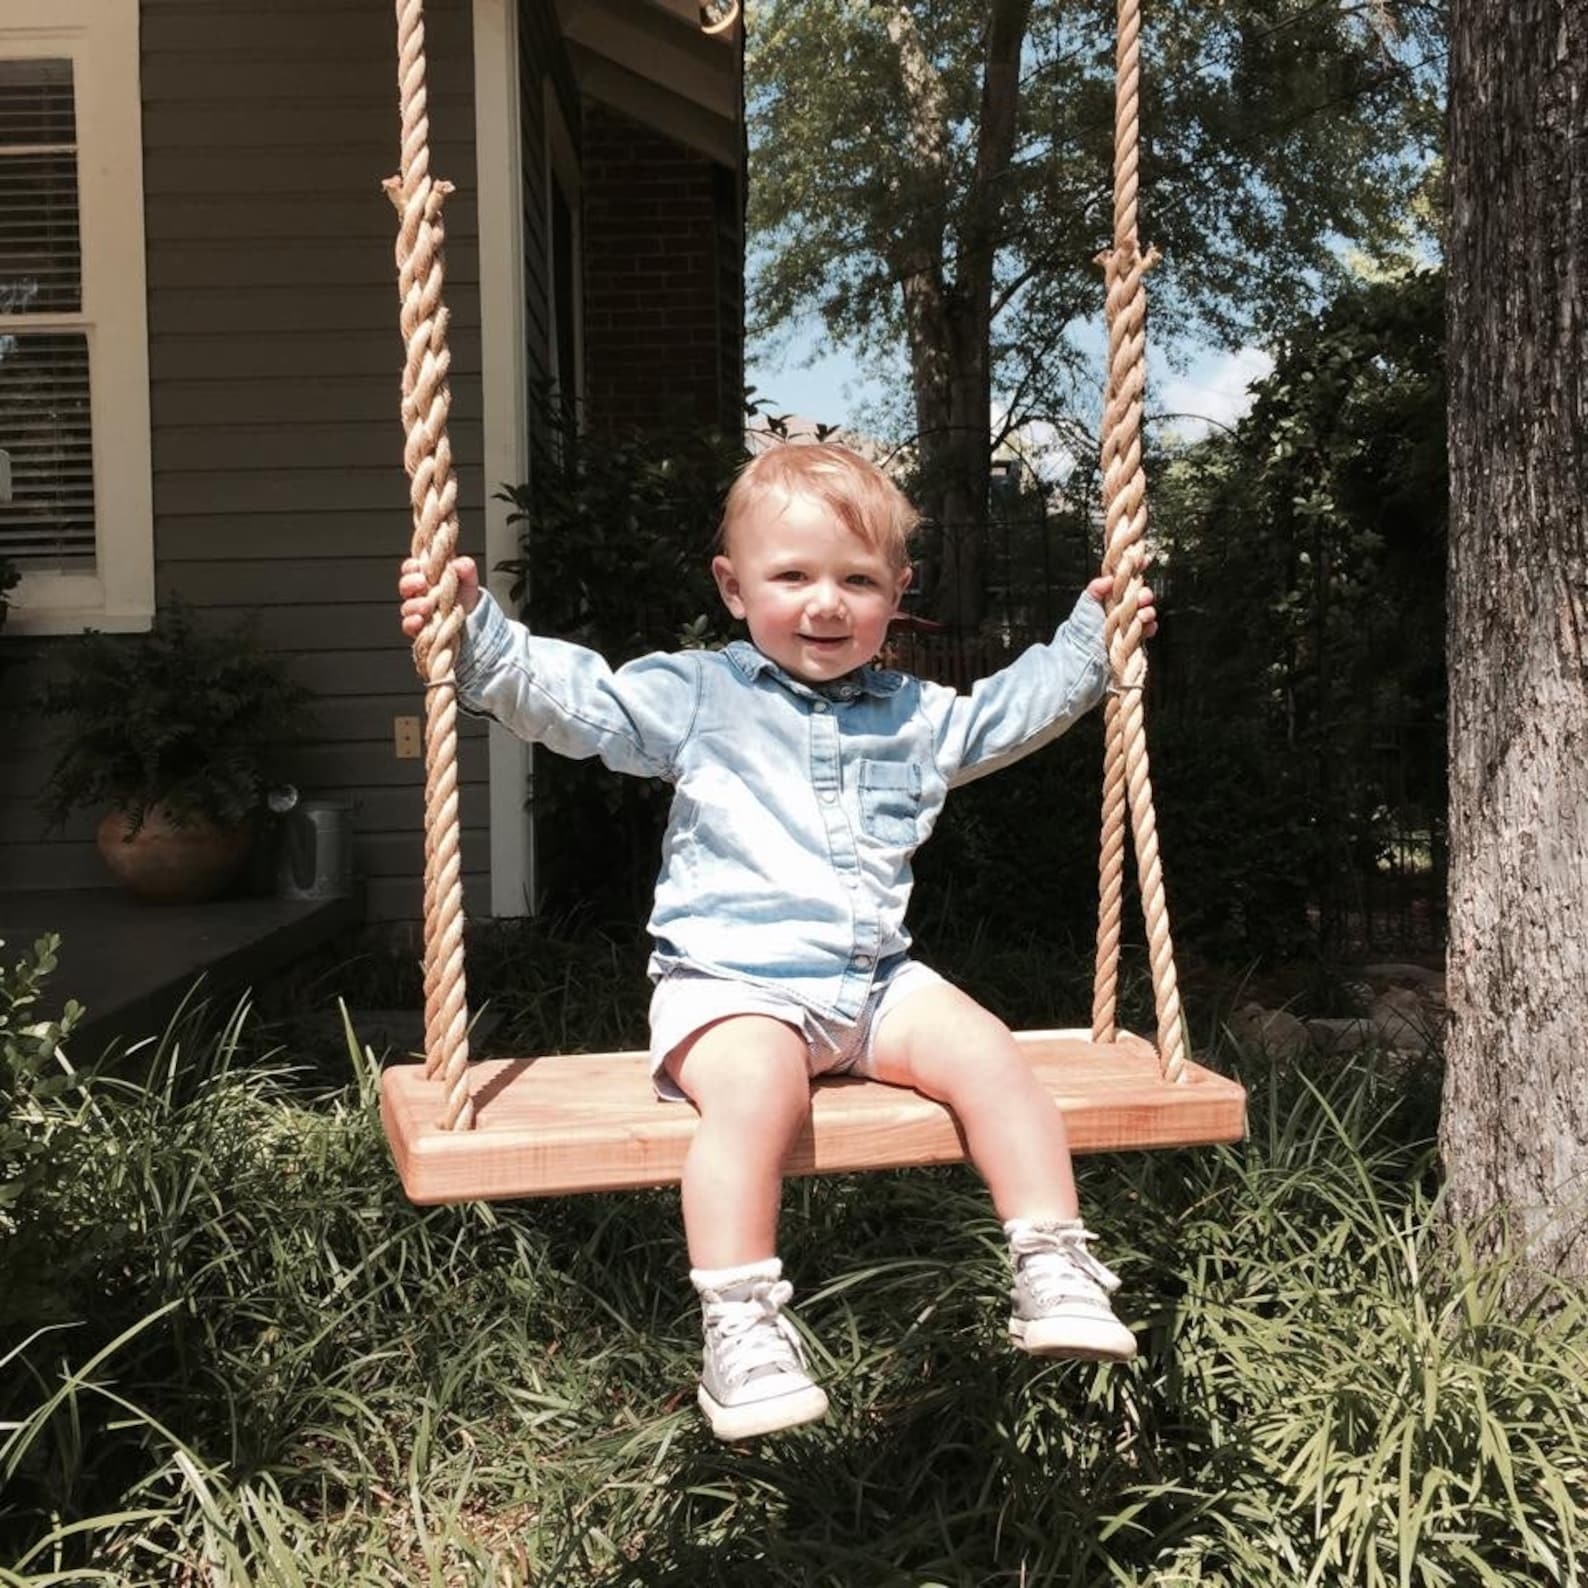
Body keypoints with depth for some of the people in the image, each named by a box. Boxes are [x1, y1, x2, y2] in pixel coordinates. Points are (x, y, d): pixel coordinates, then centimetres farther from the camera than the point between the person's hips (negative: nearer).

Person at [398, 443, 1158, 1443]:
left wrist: (1090, 640, 32)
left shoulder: (916, 717, 18)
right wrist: (475, 630, -13)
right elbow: (563, 696, -1)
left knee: (987, 1052, -18)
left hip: (875, 982, 5)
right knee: (757, 1088, -34)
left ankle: (1055, 1271, -7)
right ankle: (739, 1328, -29)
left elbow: (1008, 715, 35)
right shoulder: (693, 698, 4)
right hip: (731, 980, -4)